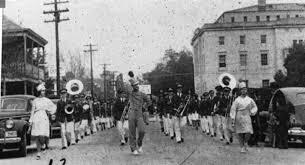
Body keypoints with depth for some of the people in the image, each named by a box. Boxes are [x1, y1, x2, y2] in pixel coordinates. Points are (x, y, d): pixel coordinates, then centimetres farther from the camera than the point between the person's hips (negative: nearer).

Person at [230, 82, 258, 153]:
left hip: (247, 118, 2)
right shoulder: (237, 100, -1)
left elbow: (255, 107, 21)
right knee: (240, 133, -2)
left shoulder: (250, 100, 7)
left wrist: (252, 112, 2)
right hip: (239, 117, -2)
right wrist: (233, 119, -9)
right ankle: (242, 147, 10)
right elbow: (233, 109, -3)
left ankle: (245, 142, 20)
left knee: (248, 132, -10)